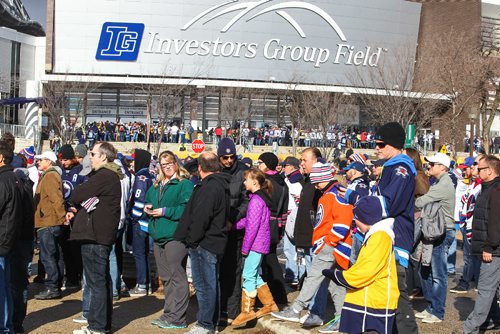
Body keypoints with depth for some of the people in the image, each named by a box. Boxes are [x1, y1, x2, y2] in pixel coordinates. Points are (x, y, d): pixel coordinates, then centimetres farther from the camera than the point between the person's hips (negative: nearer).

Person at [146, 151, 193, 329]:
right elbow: (148, 202, 29)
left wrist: (165, 211, -17)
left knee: (177, 276, -6)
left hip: (175, 236, -9)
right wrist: (147, 208, 6)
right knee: (166, 277, 15)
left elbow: (187, 209, -17)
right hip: (159, 237, 9)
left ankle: (177, 318, -2)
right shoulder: (156, 186, 19)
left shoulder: (184, 184, -6)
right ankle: (169, 314, 24)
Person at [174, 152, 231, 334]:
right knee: (211, 283, 16)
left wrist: (192, 239, -12)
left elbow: (200, 217, -23)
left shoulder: (209, 187, -18)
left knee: (204, 284, -4)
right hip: (216, 241, 10)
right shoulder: (222, 185, 13)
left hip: (204, 243, -10)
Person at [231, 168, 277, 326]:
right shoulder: (263, 197, 14)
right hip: (261, 243, 10)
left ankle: (247, 311, 0)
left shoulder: (256, 199, -16)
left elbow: (252, 226, -19)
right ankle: (269, 304, 25)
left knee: (249, 276, -5)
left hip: (255, 243, -10)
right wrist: (234, 225, 0)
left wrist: (245, 247, -15)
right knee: (254, 275, 17)